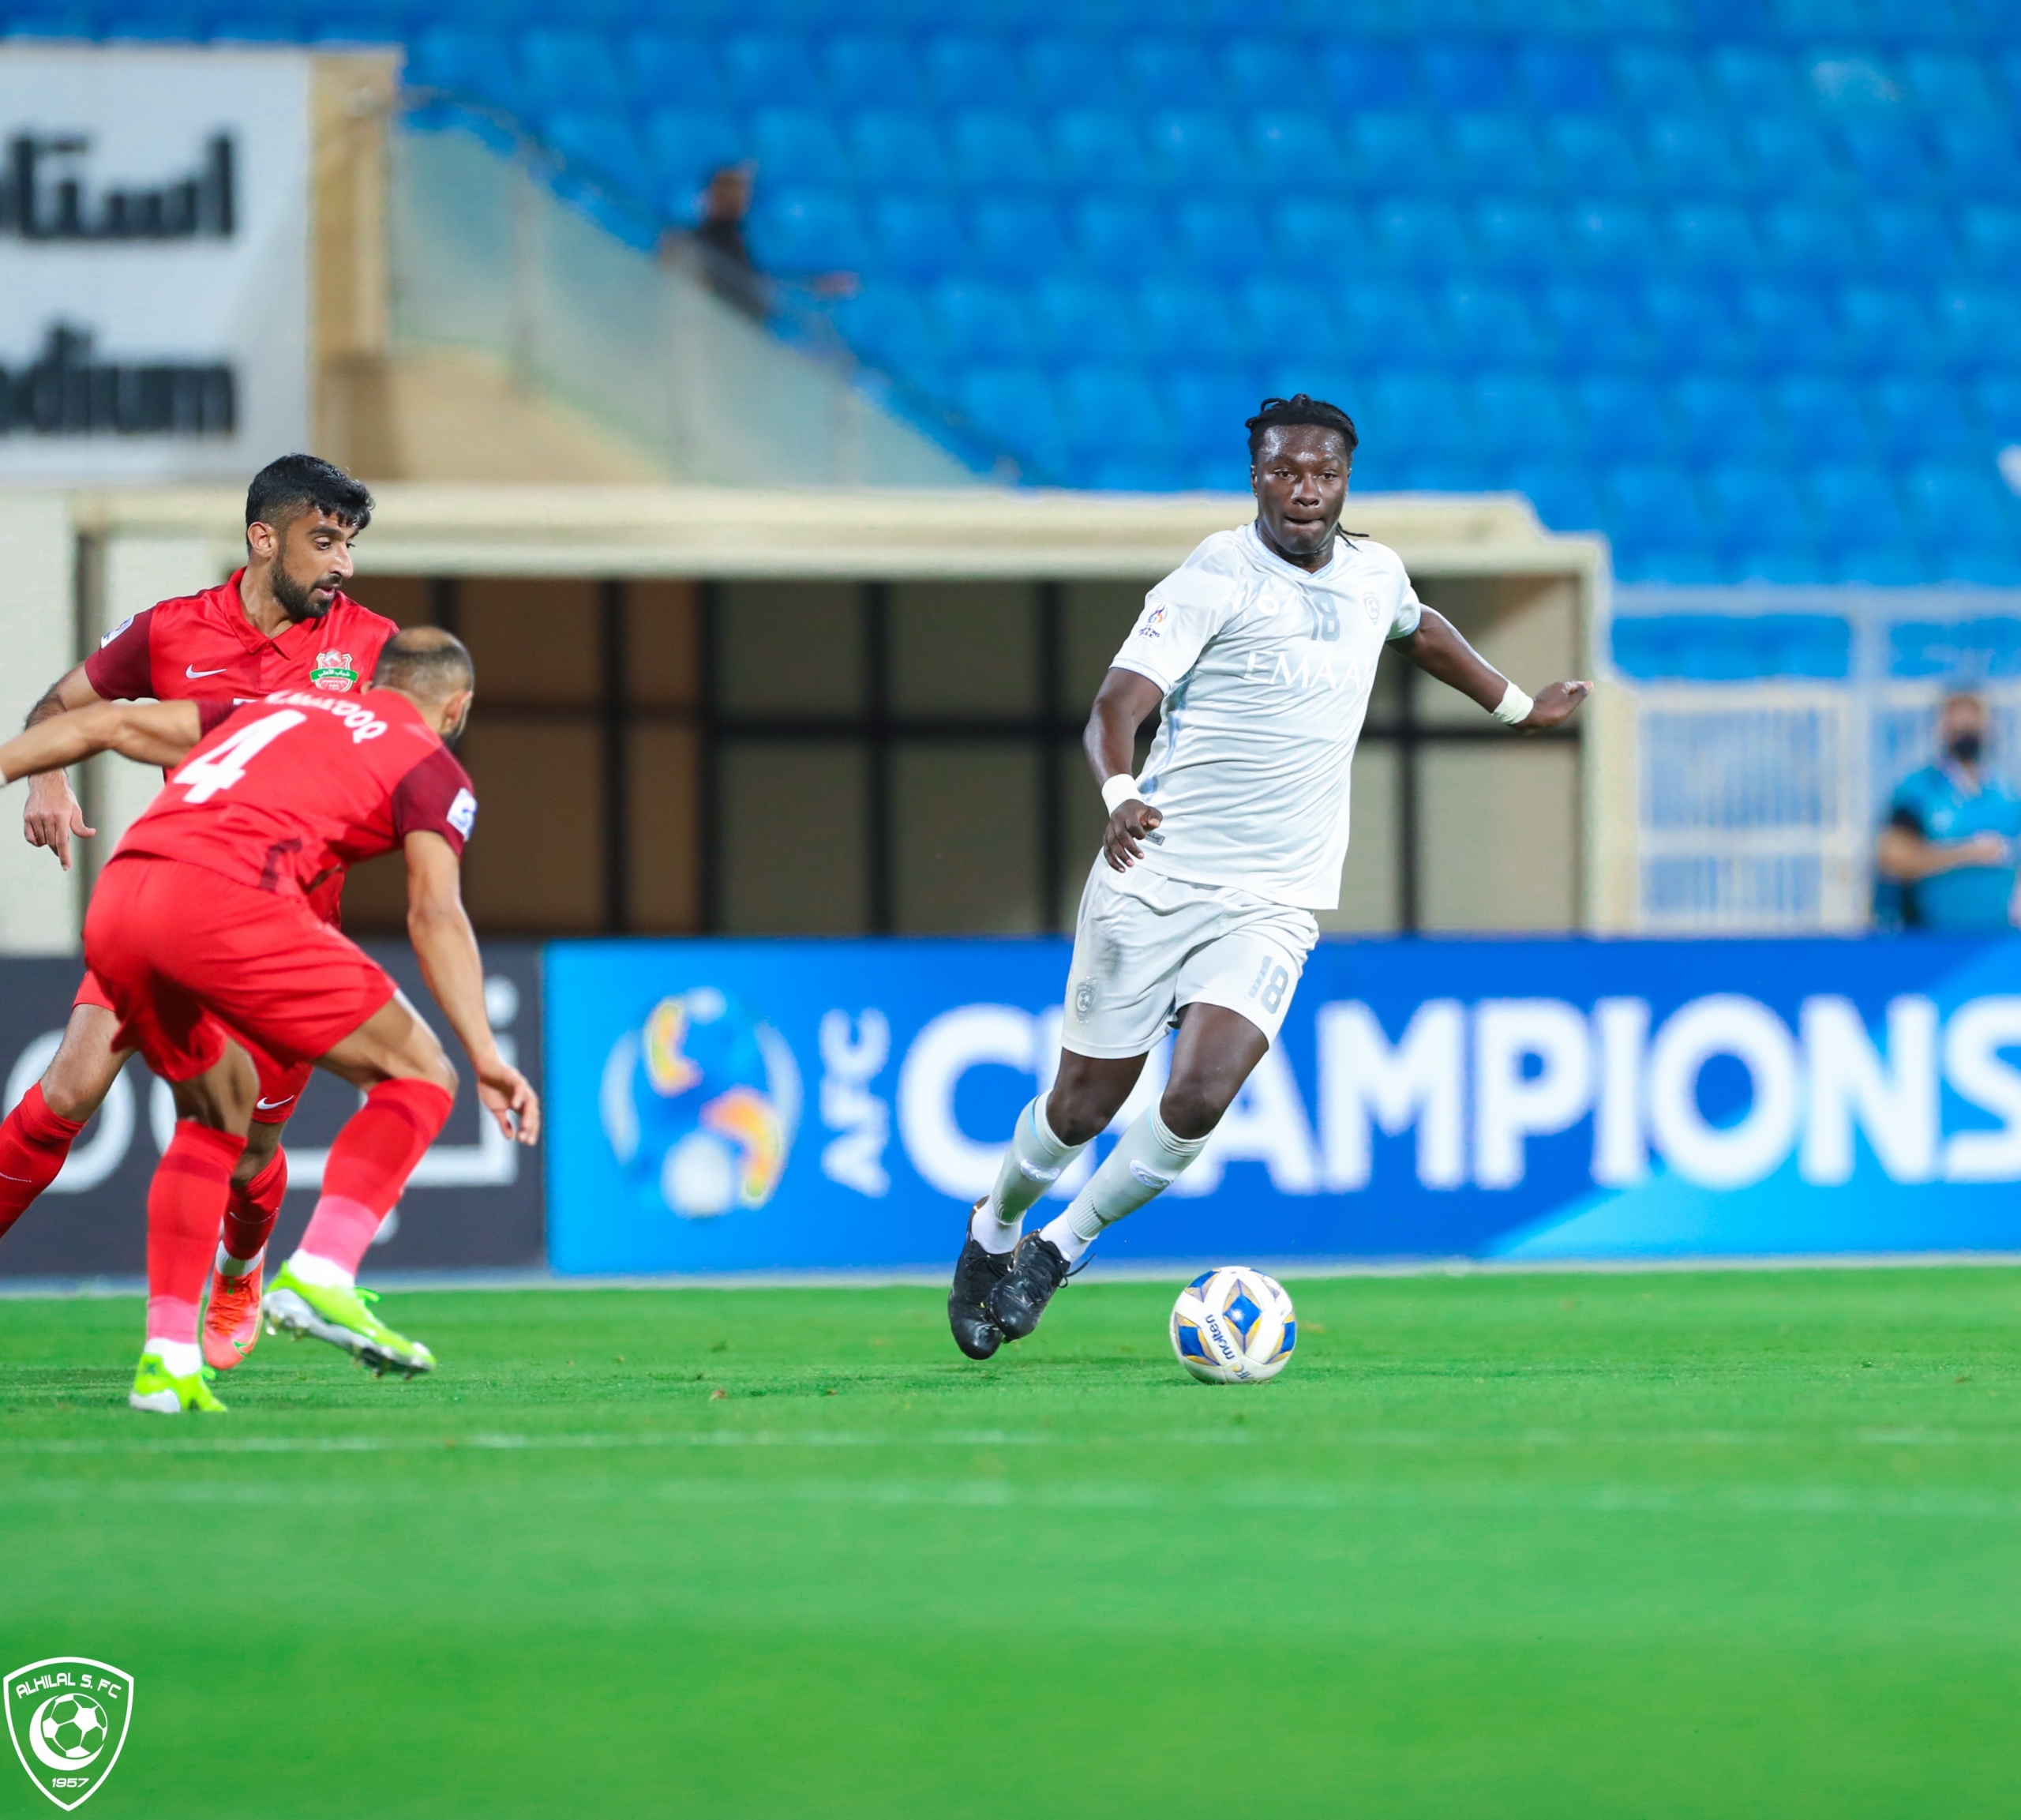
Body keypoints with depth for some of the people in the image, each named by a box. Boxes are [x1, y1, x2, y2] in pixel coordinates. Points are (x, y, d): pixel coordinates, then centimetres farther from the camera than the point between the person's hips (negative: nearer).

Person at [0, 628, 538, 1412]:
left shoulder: (274, 708, 32)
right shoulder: (430, 768, 15)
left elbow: (104, 723, 31)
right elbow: (435, 912, -1)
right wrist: (485, 1054, -6)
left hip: (114, 903, 7)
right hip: (223, 902, -7)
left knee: (218, 1109, 26)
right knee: (417, 1076, 6)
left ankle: (165, 1359, 16)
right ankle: (319, 1276, -11)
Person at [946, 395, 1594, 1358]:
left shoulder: (1374, 574, 7)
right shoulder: (1215, 579, -11)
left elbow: (1421, 630, 33)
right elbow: (1117, 705, -23)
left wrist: (1518, 706, 38)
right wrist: (1120, 794, -42)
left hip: (1272, 908, 3)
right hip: (1154, 878, -3)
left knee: (1198, 1100, -17)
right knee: (1084, 1107, 4)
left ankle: (1059, 1247, 6)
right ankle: (992, 1231, 35)